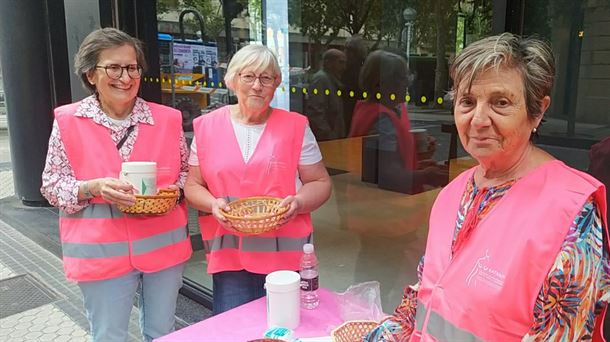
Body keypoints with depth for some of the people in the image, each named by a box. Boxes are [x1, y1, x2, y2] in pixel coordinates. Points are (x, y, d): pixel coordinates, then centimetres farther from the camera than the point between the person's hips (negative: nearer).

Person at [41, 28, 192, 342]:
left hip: (163, 244, 2)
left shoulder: (167, 119, -2)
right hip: (101, 251, -1)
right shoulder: (67, 121, -5)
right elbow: (51, 185, -1)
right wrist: (95, 188, -19)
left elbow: (187, 172, 10)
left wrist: (173, 190, -12)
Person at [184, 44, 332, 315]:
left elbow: (320, 183, 5)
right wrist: (213, 204, -11)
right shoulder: (207, 126, 5)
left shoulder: (295, 126, 2)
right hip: (229, 256, 1)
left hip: (287, 255, 0)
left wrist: (299, 202, -15)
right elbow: (192, 185, 9)